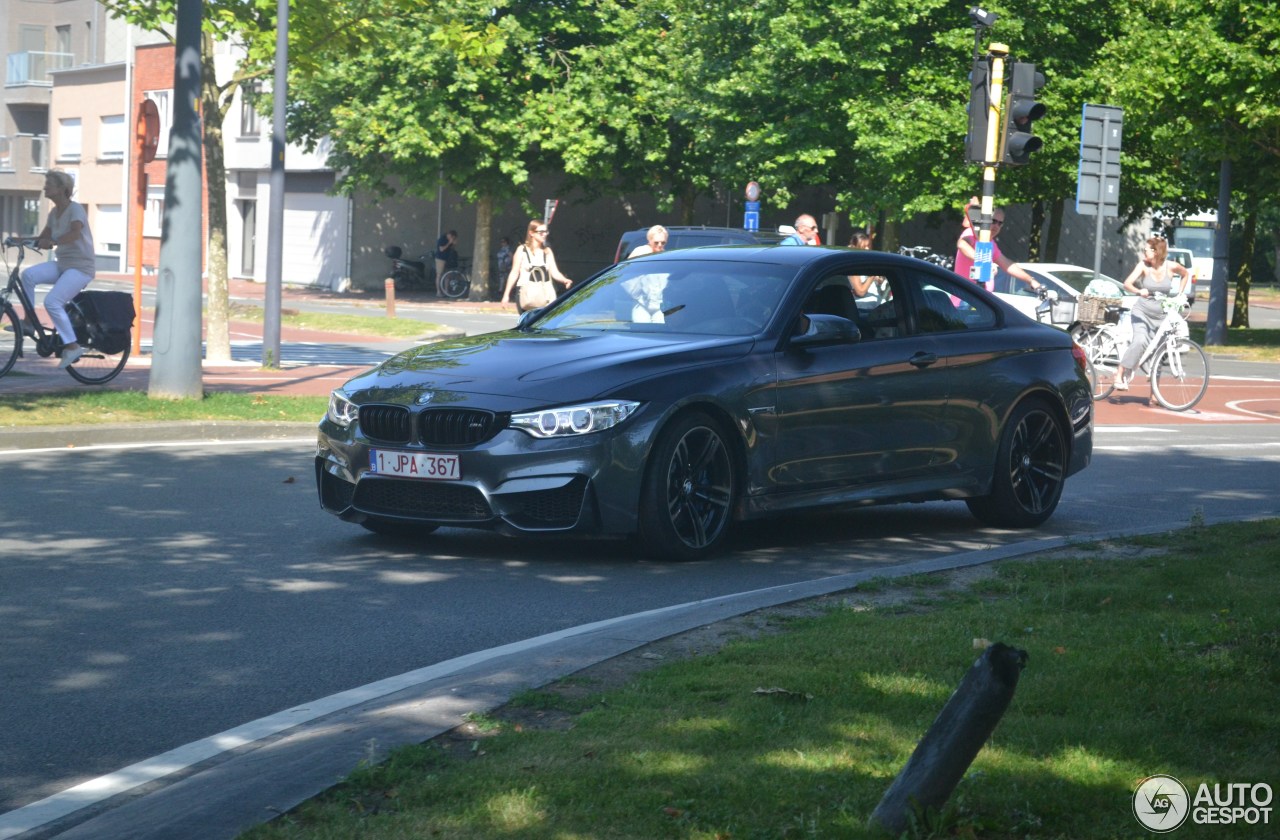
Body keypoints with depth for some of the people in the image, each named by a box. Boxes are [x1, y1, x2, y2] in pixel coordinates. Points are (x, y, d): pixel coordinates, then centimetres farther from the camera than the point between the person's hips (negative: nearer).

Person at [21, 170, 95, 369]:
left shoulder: (75, 209, -14)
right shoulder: (54, 212, 11)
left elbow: (75, 234, -31)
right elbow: (44, 237, 12)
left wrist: (52, 242, -42)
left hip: (80, 266, -8)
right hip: (62, 264, 8)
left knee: (52, 302, -22)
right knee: (28, 275, -15)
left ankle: (72, 346, -13)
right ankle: (29, 323, -7)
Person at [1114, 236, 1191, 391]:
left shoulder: (1171, 266, -5)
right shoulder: (1143, 265, -9)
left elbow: (1186, 274, 16)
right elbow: (1127, 283, -20)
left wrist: (1179, 294, 7)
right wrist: (1139, 291, -40)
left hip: (1161, 315, 2)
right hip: (1142, 312, -2)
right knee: (1140, 341, -30)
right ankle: (1120, 375, -27)